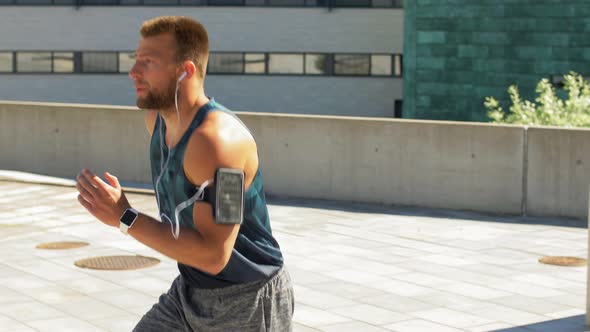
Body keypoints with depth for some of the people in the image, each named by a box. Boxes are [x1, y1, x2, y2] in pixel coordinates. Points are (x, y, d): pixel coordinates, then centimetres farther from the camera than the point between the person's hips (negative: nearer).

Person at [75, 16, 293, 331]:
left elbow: (213, 255, -31)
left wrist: (124, 218, -30)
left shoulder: (216, 138, -28)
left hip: (247, 303, -8)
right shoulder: (156, 119, 0)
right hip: (189, 293, 8)